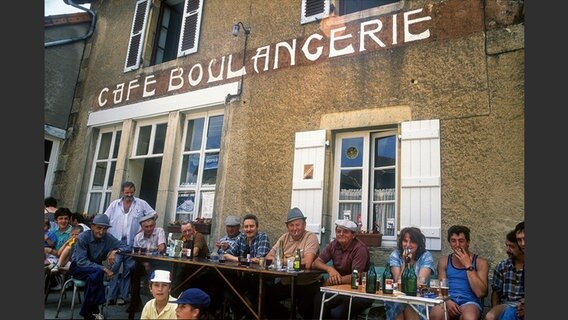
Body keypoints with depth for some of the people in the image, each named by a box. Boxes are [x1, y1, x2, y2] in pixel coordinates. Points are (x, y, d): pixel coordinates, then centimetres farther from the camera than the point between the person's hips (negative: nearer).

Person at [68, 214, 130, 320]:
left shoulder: (108, 238, -12)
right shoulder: (83, 237, -21)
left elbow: (125, 247, -6)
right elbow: (81, 261, -25)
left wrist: (115, 251, -28)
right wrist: (103, 269, -33)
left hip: (95, 269, 3)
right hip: (78, 267, -3)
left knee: (93, 278, -31)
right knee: (98, 272, -32)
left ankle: (89, 311, -13)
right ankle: (94, 310, -20)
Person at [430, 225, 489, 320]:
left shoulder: (480, 262, 5)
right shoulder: (444, 261, 13)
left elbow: (480, 293, -7)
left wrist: (468, 265, -9)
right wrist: (447, 301, -13)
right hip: (449, 302, 2)